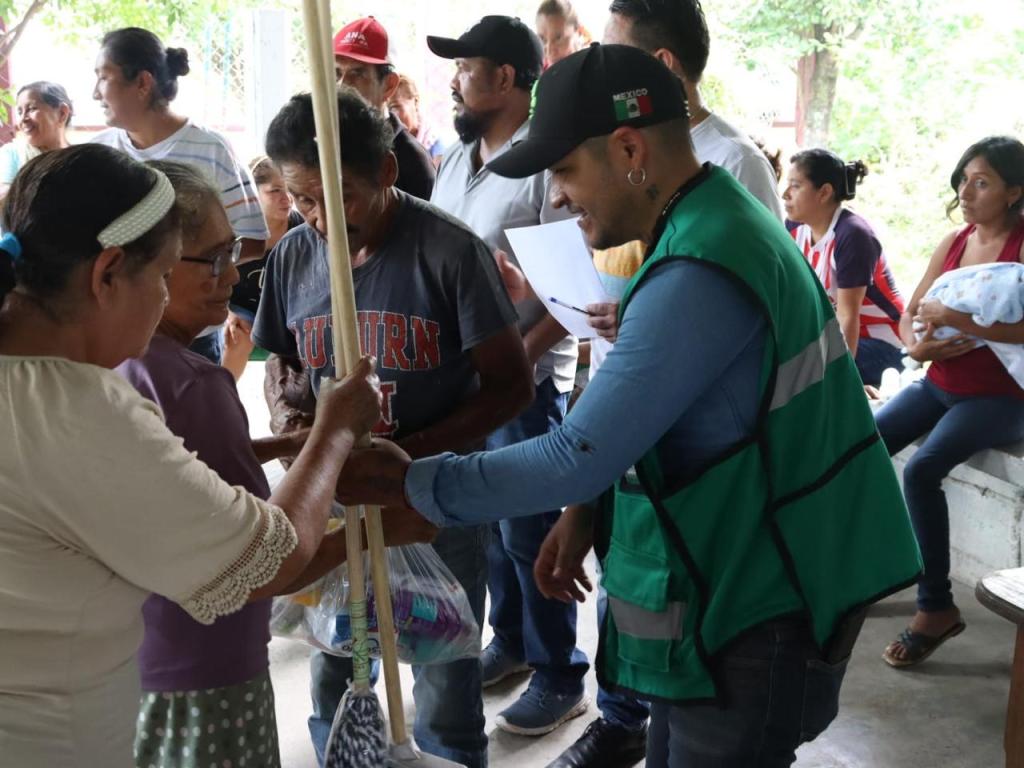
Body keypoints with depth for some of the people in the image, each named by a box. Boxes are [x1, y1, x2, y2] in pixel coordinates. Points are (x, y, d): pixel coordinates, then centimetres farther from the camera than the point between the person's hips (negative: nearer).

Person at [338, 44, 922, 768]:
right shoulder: (716, 224, 6)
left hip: (754, 615, -9)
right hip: (739, 588, 9)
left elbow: (577, 455, -25)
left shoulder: (698, 273, -27)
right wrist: (591, 510, 3)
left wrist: (407, 484, -15)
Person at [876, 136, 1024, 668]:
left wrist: (957, 320, -33)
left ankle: (936, 607, -13)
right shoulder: (954, 242, 8)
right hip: (938, 385, 6)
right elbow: (910, 313, 10)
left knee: (922, 470, -28)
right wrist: (917, 346, -12)